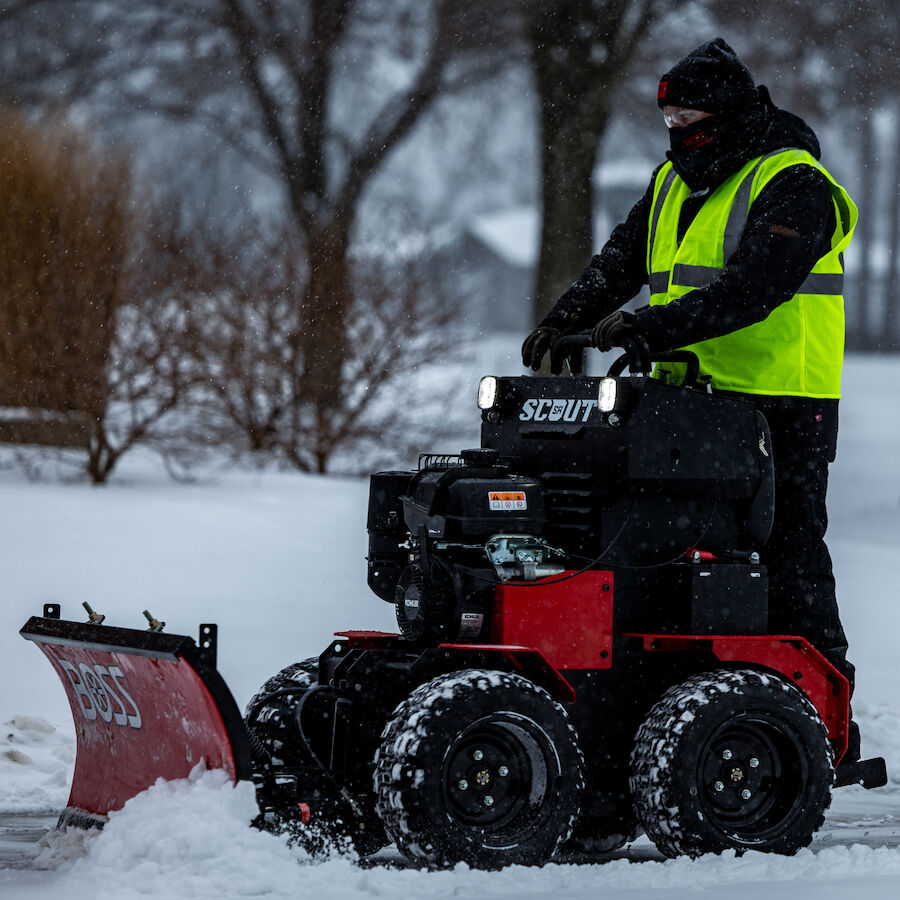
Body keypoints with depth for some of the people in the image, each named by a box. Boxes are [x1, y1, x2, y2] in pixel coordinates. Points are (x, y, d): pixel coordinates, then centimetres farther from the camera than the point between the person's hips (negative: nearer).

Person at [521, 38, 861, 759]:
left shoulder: (793, 186, -11)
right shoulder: (675, 183, 16)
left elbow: (753, 285, -24)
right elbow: (620, 262, 13)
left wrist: (650, 327, -30)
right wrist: (564, 322, -4)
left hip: (779, 404, -8)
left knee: (786, 553, -8)